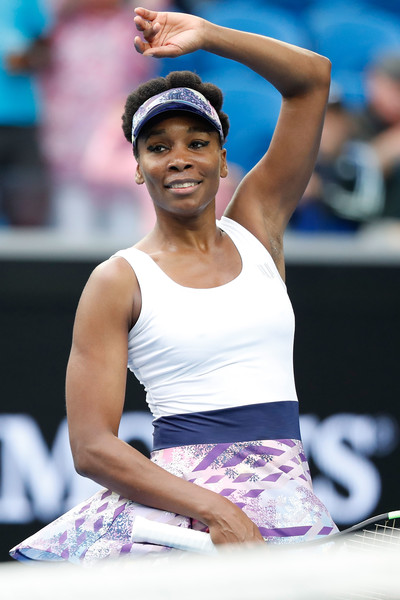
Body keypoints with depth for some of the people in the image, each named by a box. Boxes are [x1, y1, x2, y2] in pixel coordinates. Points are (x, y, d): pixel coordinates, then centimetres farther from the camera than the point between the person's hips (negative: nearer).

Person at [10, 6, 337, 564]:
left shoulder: (257, 226, 17)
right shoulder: (119, 282, 4)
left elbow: (312, 77, 16)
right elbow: (92, 446, -5)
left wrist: (206, 35, 5)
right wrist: (212, 509, -19)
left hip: (285, 494, 3)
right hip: (178, 492, -3)